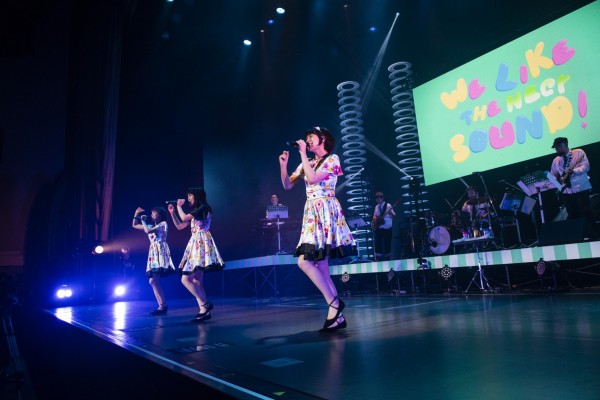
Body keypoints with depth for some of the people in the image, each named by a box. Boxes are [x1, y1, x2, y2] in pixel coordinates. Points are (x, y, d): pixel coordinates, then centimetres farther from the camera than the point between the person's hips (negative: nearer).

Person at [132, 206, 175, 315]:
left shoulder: (163, 224, -1)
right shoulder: (151, 226, 22)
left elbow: (147, 231, -13)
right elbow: (134, 225, 29)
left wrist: (143, 220, 1)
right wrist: (136, 214, 19)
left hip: (160, 252, -9)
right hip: (153, 253, 9)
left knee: (153, 280, -18)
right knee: (153, 281, 0)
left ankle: (163, 306, -19)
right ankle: (162, 306, -1)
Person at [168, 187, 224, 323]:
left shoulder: (203, 208, -6)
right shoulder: (194, 213, 22)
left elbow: (184, 217, -14)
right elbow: (179, 226, 25)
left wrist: (179, 206, 4)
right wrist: (172, 213, 17)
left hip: (201, 244, -10)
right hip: (195, 245, 10)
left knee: (185, 279, -15)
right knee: (197, 282, 5)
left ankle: (205, 304, -13)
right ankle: (204, 311, 4)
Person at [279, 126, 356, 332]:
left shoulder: (332, 159, -1)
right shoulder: (307, 164, 19)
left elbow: (313, 178, -16)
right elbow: (287, 185, 16)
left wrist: (303, 154, -9)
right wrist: (283, 164, 3)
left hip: (326, 213, -7)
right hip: (311, 214, 8)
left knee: (304, 261, -17)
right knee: (321, 267, 2)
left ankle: (334, 303, -6)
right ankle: (337, 316, 6)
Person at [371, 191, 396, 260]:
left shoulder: (388, 205, -7)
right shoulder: (376, 207, 9)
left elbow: (394, 215, -12)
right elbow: (375, 216, 18)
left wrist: (390, 213, -33)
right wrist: (374, 222, -2)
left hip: (387, 228, -4)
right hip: (378, 228, 4)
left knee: (387, 244, 3)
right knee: (378, 243, 1)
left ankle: (387, 258, 14)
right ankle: (378, 258, 11)